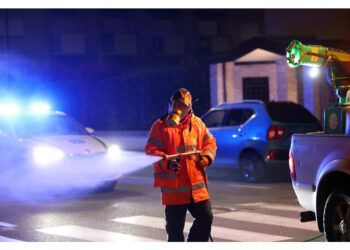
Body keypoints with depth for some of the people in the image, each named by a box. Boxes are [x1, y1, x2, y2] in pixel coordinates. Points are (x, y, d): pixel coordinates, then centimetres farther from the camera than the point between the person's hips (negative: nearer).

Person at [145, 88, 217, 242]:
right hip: (173, 186, -4)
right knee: (174, 226, 2)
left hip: (196, 184, 4)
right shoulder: (160, 125, -2)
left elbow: (209, 143, 20)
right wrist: (167, 162, -26)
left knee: (206, 217, 4)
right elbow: (151, 150, -9)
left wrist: (206, 157, -2)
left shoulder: (197, 123, 12)